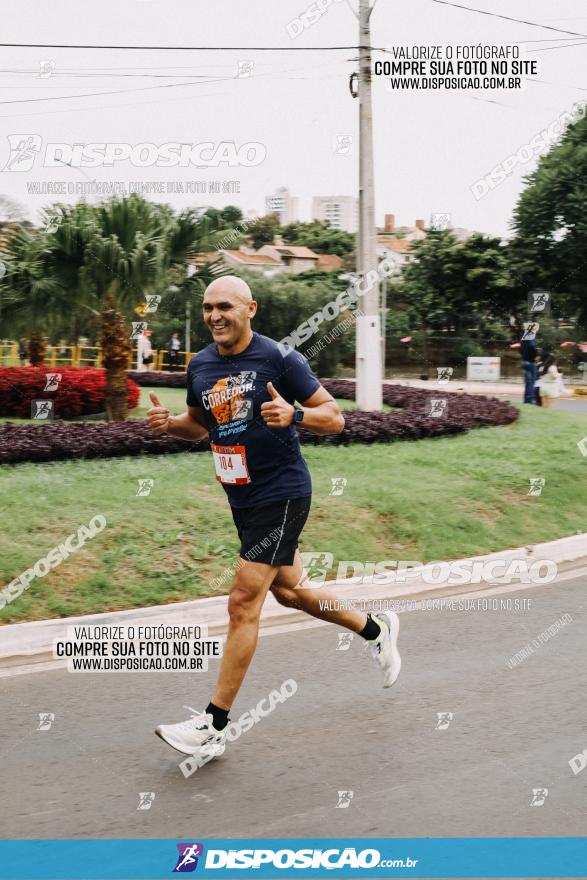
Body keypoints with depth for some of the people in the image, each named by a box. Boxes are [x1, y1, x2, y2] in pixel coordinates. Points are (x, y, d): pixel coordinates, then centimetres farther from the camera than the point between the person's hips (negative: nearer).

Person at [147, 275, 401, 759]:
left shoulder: (279, 358, -15)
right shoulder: (200, 365, 4)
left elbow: (335, 418, -11)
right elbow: (199, 424, 20)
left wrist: (294, 415, -31)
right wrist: (167, 422, -2)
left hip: (281, 494, -8)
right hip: (242, 498, 8)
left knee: (243, 603, -9)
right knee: (288, 589, 20)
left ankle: (214, 727, 0)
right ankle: (376, 629, 44)